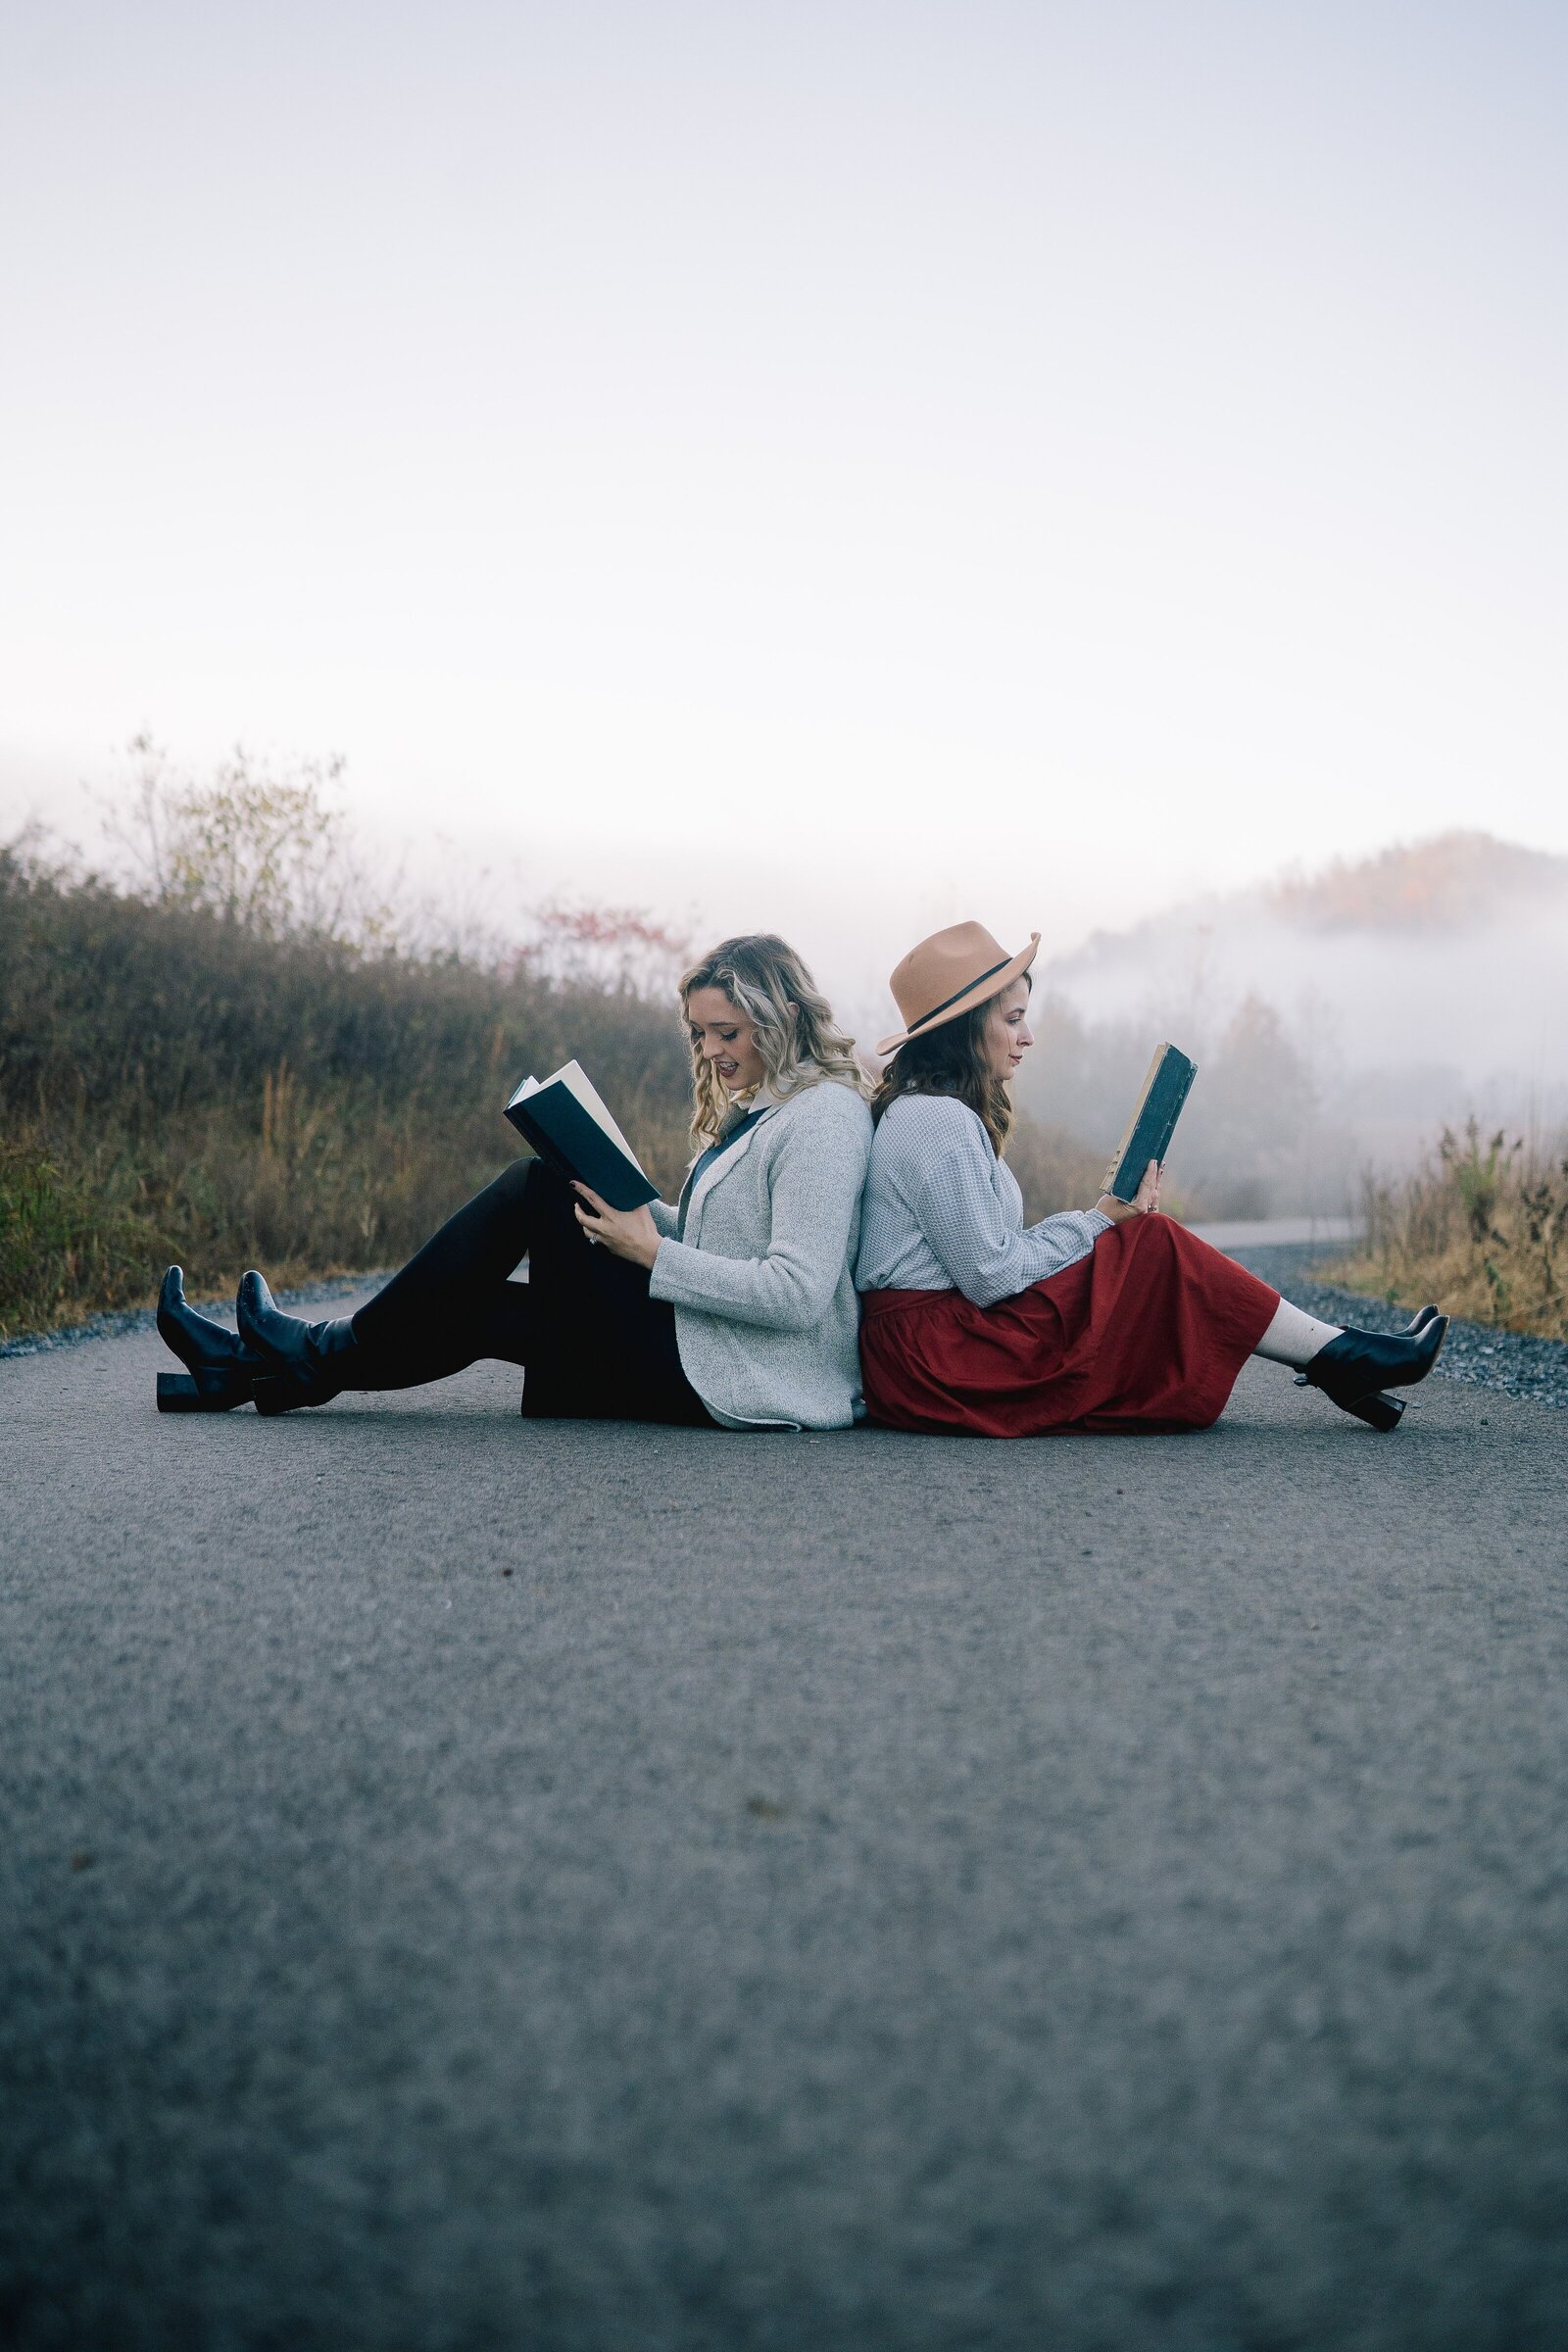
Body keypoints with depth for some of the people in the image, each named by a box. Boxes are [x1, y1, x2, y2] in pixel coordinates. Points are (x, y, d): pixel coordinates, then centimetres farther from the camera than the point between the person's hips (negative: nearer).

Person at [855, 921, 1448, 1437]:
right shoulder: (939, 1124, -17)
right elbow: (993, 1277, -20)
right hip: (932, 1355, -10)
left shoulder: (920, 1112, 16)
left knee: (1148, 1242, 3)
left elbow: (985, 1252, 12)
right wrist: (1098, 1221, -9)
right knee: (1155, 1245, -9)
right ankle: (1339, 1360, 0)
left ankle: (1335, 1363, 0)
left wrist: (1100, 1218, 3)